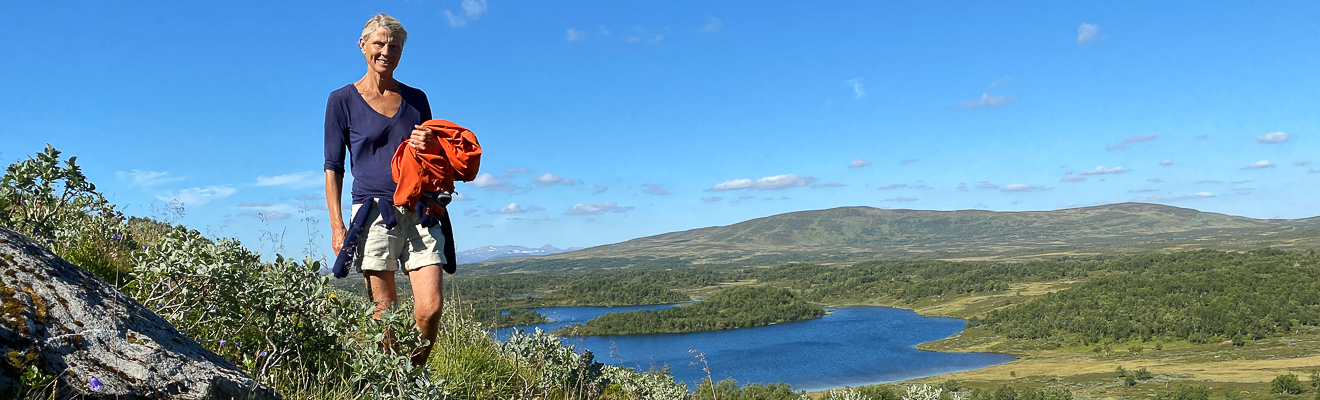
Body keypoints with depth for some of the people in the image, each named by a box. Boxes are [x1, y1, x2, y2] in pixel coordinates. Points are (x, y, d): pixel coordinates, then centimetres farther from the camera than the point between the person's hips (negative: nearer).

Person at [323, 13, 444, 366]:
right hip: (374, 212, -2)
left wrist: (432, 146, -3)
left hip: (419, 211, 2)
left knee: (430, 307, -8)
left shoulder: (416, 98, 15)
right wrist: (337, 225, -4)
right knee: (385, 313, -3)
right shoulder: (343, 100, 7)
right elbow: (333, 168, 6)